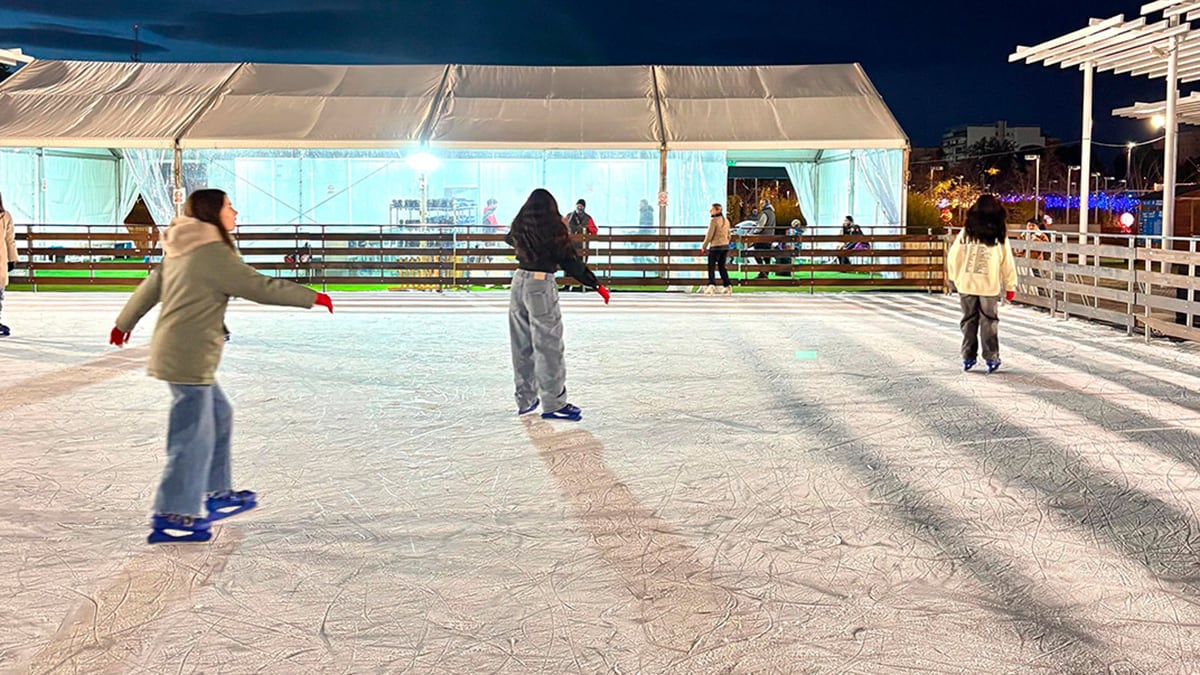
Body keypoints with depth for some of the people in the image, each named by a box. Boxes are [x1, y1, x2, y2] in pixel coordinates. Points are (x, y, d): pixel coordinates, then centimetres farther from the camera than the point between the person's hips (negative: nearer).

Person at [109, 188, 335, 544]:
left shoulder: (180, 251, 13)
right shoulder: (213, 253, -15)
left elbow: (150, 286, 25)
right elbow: (260, 287, -15)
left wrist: (125, 323, 40)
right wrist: (312, 297, -7)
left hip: (174, 353, 10)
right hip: (189, 358, -10)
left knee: (219, 416, 20)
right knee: (193, 437, -4)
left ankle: (218, 495, 30)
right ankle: (171, 518, 3)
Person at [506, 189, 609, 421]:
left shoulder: (520, 226, 6)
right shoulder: (553, 228, -11)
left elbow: (509, 239, 30)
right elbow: (571, 262, -12)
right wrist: (596, 285, -7)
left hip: (519, 281, 7)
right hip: (541, 285, -7)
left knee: (522, 345, 12)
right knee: (548, 345, -2)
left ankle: (525, 400, 21)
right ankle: (553, 403, 0)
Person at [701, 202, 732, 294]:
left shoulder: (714, 220, -13)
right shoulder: (726, 220, 10)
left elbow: (709, 235, -14)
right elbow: (728, 235, 16)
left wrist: (703, 247, -5)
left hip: (715, 246, -7)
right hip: (725, 246, 7)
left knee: (711, 267, -3)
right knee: (722, 266, 15)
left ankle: (712, 285, -17)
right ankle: (727, 286, 11)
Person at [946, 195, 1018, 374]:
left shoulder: (966, 232, 0)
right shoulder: (999, 235, -2)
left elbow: (953, 257, 3)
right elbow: (1007, 263, 1)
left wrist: (954, 278, 17)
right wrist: (1010, 286, 9)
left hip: (966, 285, 1)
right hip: (989, 286, -1)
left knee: (969, 320, 10)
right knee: (989, 322, 7)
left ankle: (968, 358, 12)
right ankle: (991, 359, 9)